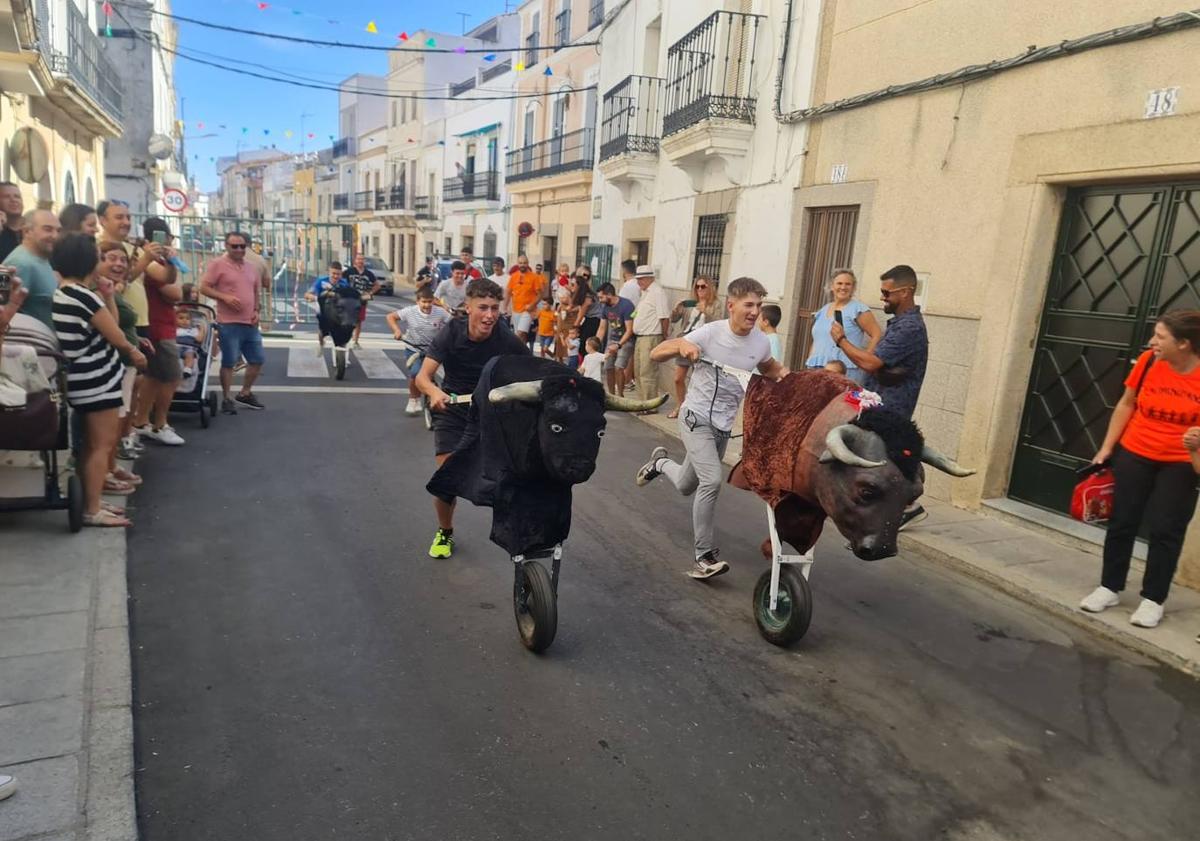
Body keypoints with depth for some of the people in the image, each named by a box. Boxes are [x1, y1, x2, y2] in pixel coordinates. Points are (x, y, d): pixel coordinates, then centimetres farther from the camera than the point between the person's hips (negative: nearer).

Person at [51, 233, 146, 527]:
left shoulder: (59, 295, 10)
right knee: (102, 444, -3)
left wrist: (107, 297, 5)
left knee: (92, 443, 17)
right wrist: (134, 352, 9)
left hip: (84, 379, 10)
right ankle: (92, 511, 1)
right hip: (97, 380, -9)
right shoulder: (85, 297, -18)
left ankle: (90, 503, 23)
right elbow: (116, 337, -10)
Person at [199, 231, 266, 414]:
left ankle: (245, 394, 27)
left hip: (250, 323, 6)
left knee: (257, 360, 10)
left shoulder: (251, 267, 14)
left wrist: (256, 310, 7)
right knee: (228, 362, -1)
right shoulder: (217, 264, -4)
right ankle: (226, 399, 11)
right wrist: (225, 297, -18)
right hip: (229, 323, -6)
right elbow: (204, 288, -7)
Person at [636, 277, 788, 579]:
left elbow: (768, 367, 22)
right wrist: (680, 344, -34)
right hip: (696, 418, -5)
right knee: (712, 481, -23)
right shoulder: (710, 333, -17)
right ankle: (704, 555, -9)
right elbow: (656, 354, -13)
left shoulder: (761, 342, -3)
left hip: (724, 426, 6)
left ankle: (660, 463, 49)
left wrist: (782, 373, -1)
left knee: (686, 486, 16)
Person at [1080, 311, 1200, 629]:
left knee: (1165, 531, 1)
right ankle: (1110, 588, 22)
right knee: (1122, 523, 9)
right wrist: (1106, 448, 4)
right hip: (1134, 455, 2)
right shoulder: (1149, 362, -10)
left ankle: (1153, 600, 14)